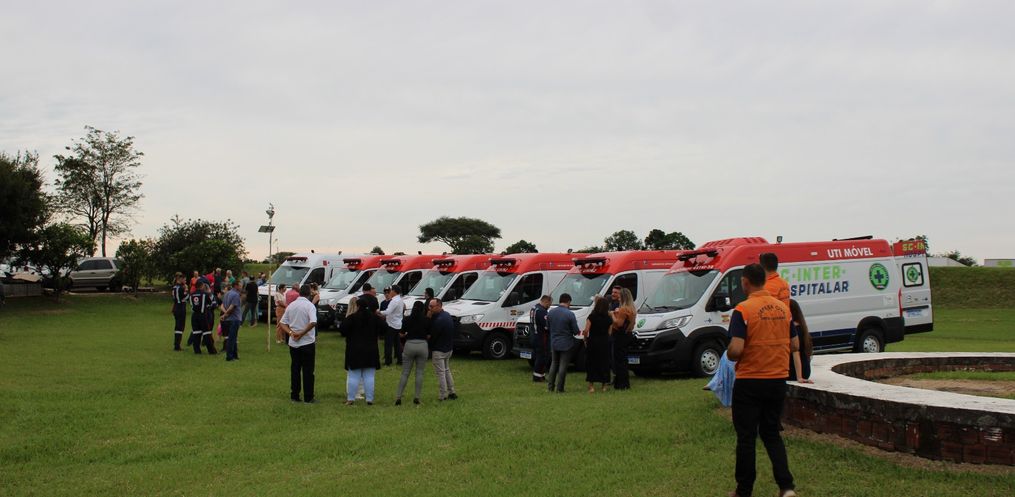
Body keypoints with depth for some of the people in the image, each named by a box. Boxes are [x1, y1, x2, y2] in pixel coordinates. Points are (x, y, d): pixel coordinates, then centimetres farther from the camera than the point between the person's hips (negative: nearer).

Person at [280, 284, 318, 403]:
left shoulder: (291, 305, 7)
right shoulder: (309, 305, -10)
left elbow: (283, 323, 7)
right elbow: (313, 322, -25)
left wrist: (291, 333, -6)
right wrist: (302, 333, -16)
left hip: (293, 343, 5)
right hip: (307, 342, -5)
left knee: (294, 369, 12)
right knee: (308, 371, 1)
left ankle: (294, 396, 14)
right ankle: (308, 398, 3)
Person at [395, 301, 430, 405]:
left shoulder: (407, 320, 1)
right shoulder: (426, 320, -1)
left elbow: (401, 334, 5)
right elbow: (428, 336, 1)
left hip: (409, 345, 0)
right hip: (422, 345, 0)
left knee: (405, 373, 6)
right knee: (419, 373, 8)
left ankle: (398, 397, 0)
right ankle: (417, 397, 5)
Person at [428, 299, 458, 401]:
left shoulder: (439, 320, -26)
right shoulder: (447, 315, 5)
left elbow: (432, 335, -22)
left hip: (439, 350, -10)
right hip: (449, 348, 10)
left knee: (440, 373, -1)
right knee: (447, 370, 20)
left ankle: (442, 395, 4)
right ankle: (451, 392, 24)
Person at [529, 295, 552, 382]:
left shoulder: (533, 308, 12)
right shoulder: (541, 311, -21)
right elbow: (547, 326, -25)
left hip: (534, 337, 10)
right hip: (541, 338, -10)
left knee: (536, 357, 17)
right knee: (541, 357, -3)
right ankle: (538, 376, 1)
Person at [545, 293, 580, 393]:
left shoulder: (550, 313, -1)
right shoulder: (570, 314, -18)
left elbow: (548, 327, 10)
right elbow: (576, 331, -13)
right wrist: (578, 331, 9)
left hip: (554, 343, 5)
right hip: (566, 344, -5)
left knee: (554, 364, 18)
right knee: (563, 366, 3)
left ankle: (550, 386, 17)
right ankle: (559, 388, 4)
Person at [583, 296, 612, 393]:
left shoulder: (592, 316, -10)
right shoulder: (609, 318, 0)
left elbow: (586, 331, -14)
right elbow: (609, 332, -1)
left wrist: (586, 339, 1)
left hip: (593, 342, -2)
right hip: (605, 343, 3)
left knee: (591, 364, 6)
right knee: (604, 363, 12)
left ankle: (591, 386, 2)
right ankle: (604, 385, 17)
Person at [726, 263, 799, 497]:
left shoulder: (743, 310, -15)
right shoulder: (783, 308, 4)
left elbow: (735, 350, -21)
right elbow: (794, 345, 9)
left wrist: (730, 356, 0)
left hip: (750, 382, -5)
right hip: (778, 380, 5)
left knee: (746, 437, 6)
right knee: (772, 434, 17)